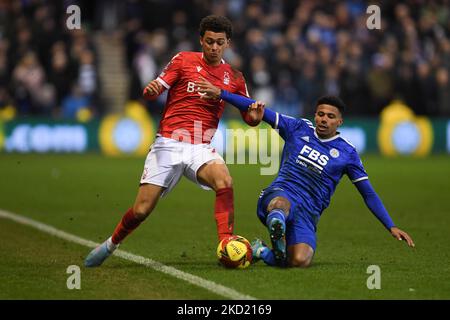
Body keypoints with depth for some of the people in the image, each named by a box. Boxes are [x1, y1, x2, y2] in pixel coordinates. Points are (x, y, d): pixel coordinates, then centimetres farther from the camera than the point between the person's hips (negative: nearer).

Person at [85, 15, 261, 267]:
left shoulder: (234, 77, 10)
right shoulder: (184, 60, 4)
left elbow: (250, 118, 14)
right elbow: (153, 92, -1)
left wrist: (256, 114, -11)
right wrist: (151, 90, -25)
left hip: (201, 148, 2)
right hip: (168, 144, -2)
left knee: (225, 182, -32)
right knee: (142, 210, -6)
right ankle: (111, 244, 22)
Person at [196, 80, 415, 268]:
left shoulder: (346, 153, 8)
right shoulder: (298, 129, 11)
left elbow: (369, 194, 11)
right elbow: (262, 111, 11)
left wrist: (391, 227, 3)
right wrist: (220, 93, 5)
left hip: (307, 212, 2)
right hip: (279, 193, -2)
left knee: (300, 261, -25)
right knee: (281, 205, -42)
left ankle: (260, 252, -1)